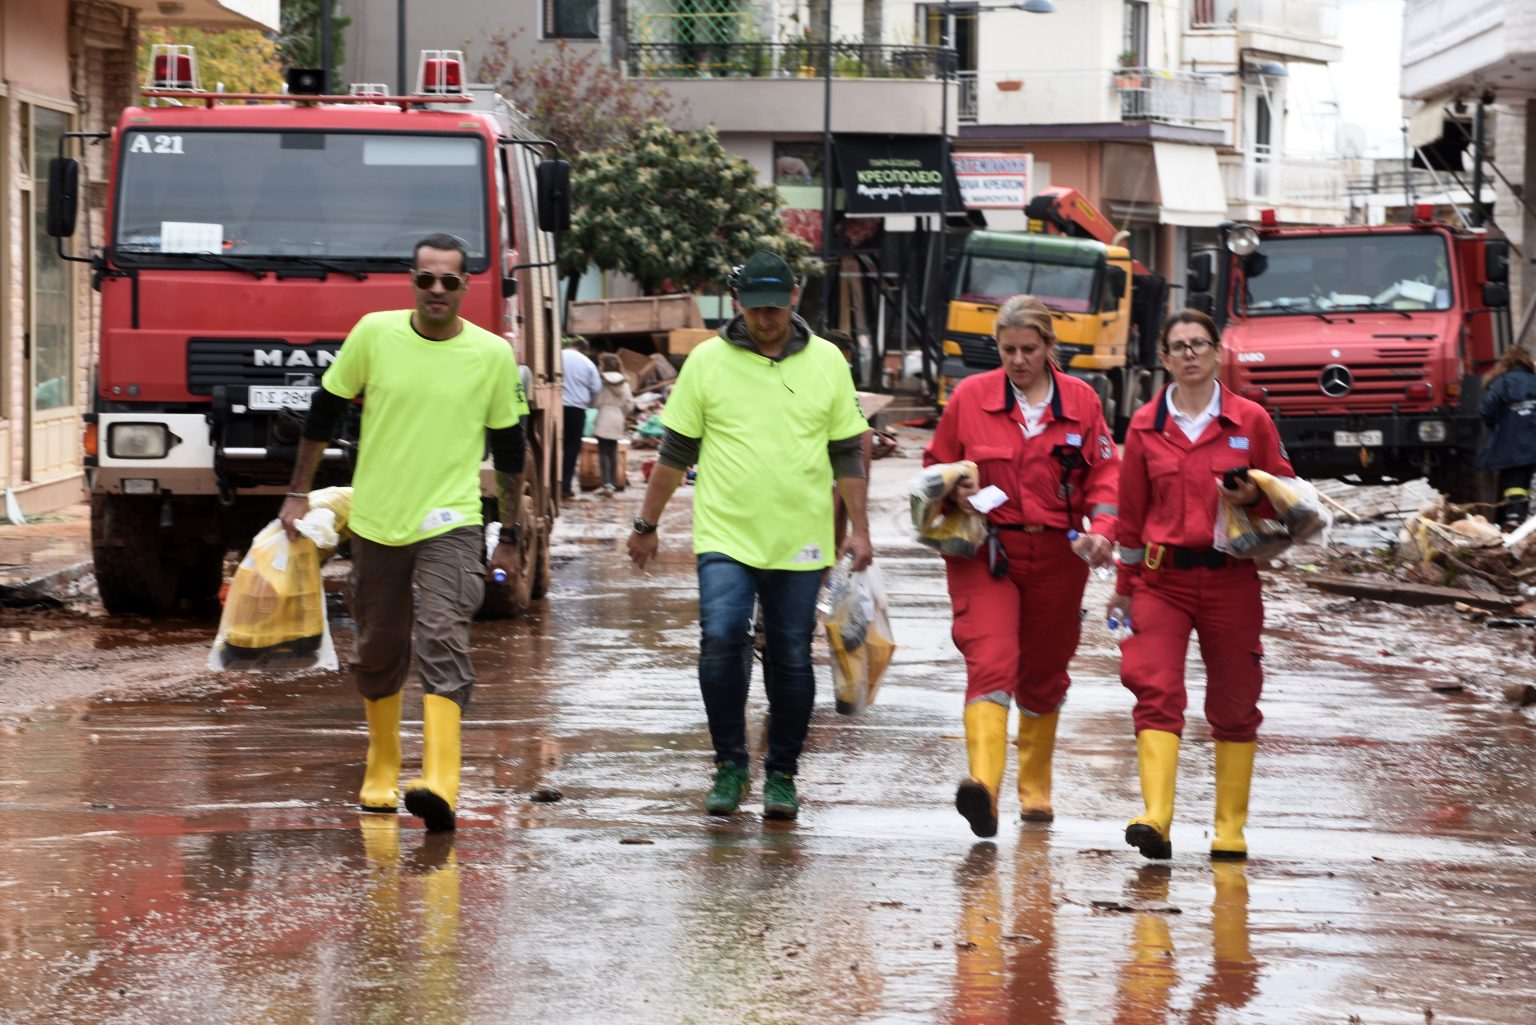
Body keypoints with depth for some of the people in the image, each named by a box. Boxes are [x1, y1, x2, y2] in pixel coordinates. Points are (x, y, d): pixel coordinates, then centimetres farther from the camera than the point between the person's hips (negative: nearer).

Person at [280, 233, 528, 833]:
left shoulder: (493, 355, -1)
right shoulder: (374, 334, -1)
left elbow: (508, 447, 10)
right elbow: (324, 411, 10)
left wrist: (510, 536, 13)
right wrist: (298, 493, 10)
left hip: (450, 524, -2)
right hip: (375, 520, 2)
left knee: (443, 644, -18)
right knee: (377, 651, 12)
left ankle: (439, 784, -28)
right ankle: (381, 770, 33)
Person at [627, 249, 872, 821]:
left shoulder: (826, 362, 6)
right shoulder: (707, 361, 3)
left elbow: (847, 453, 11)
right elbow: (675, 451, 8)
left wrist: (858, 528, 6)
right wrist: (647, 524, 9)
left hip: (799, 542, 1)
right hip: (725, 536, -1)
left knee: (791, 659, 3)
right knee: (721, 638, -17)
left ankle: (781, 775, 16)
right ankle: (730, 765, -2)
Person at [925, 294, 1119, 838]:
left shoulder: (1081, 401, 3)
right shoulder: (970, 396, 1)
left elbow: (1105, 472, 5)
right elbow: (936, 465, 12)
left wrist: (1102, 527, -12)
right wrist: (955, 491, -11)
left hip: (1057, 556, 2)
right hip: (985, 553, -2)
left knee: (1043, 674, 13)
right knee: (991, 663, -20)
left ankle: (1036, 788, 31)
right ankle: (983, 784, -34)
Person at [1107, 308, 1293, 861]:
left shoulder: (1250, 420, 3)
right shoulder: (1146, 426, 6)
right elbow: (1132, 510, 13)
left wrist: (1254, 497, -12)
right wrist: (1124, 586, 16)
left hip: (1231, 577, 0)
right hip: (1162, 577, 0)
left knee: (1234, 704, 4)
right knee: (1157, 693, -15)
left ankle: (1230, 829, 13)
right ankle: (1156, 820, -24)